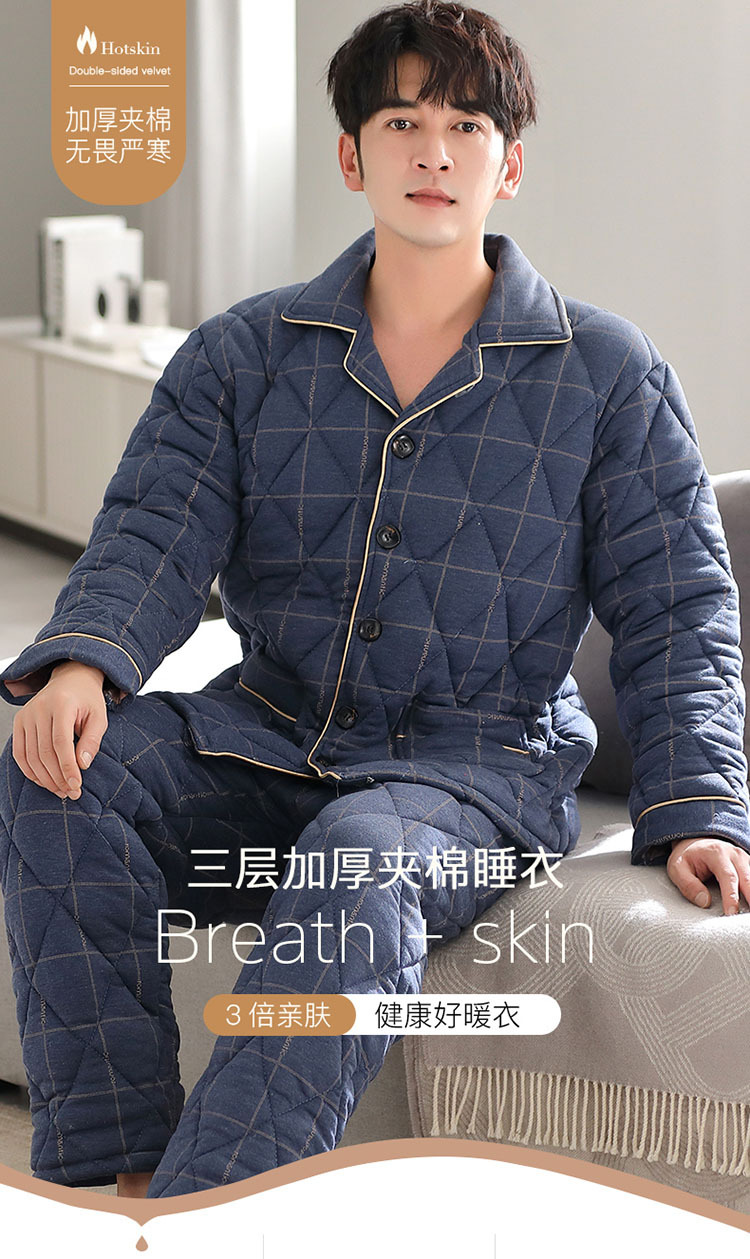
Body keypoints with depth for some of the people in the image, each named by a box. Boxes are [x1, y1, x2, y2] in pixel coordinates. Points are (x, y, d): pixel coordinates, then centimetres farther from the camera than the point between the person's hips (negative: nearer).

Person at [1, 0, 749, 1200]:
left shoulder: (609, 377, 5)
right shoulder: (242, 354, 10)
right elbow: (154, 536, -1)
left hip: (481, 761, -2)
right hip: (266, 734, 3)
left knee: (361, 866, -37)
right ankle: (114, 1171, -22)